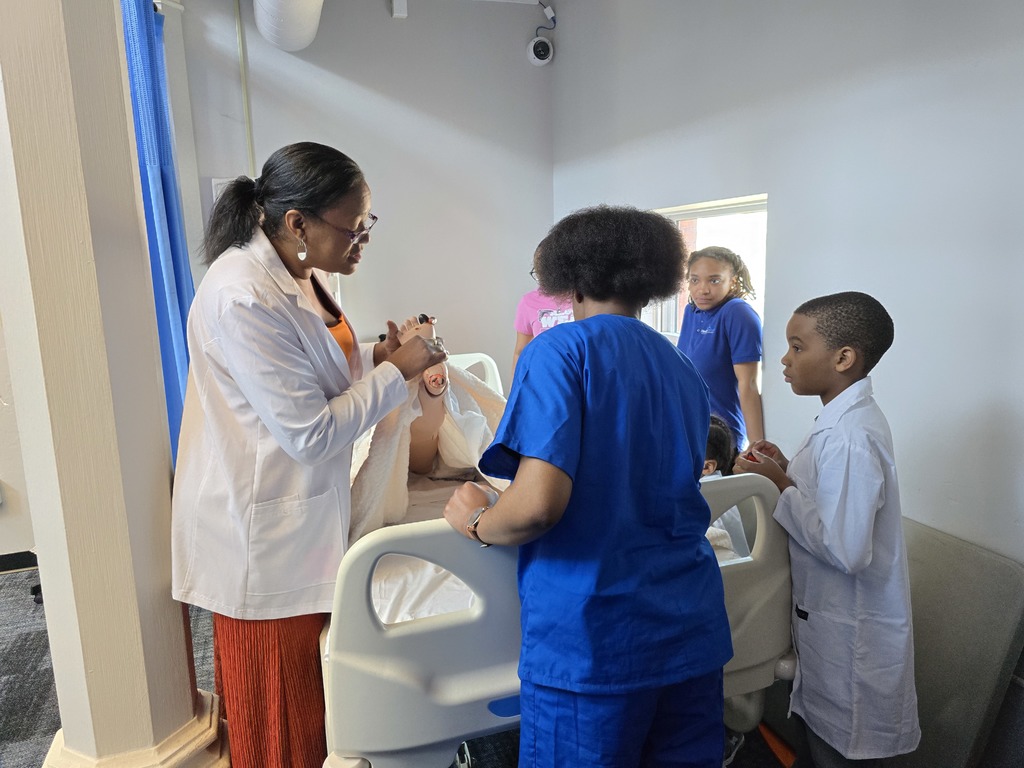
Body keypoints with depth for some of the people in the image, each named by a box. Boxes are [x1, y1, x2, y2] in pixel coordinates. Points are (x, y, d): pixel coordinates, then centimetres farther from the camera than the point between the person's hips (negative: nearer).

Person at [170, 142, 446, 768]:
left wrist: (375, 355, 1)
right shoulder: (242, 298, -28)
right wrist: (397, 372, -18)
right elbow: (309, 433, -26)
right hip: (265, 533, -9)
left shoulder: (293, 272, 2)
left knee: (309, 678, 25)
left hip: (306, 515, 9)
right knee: (281, 707, 13)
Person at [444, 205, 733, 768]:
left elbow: (538, 504, -24)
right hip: (692, 630, 7)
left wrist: (477, 522, -3)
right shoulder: (684, 369, 10)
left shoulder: (561, 349, -11)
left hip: (591, 639, -6)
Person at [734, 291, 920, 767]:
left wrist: (781, 486, -22)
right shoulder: (854, 418, 4)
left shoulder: (848, 438, -27)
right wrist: (789, 472, 0)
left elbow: (845, 549, -29)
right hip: (834, 622, 9)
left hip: (848, 640, -9)